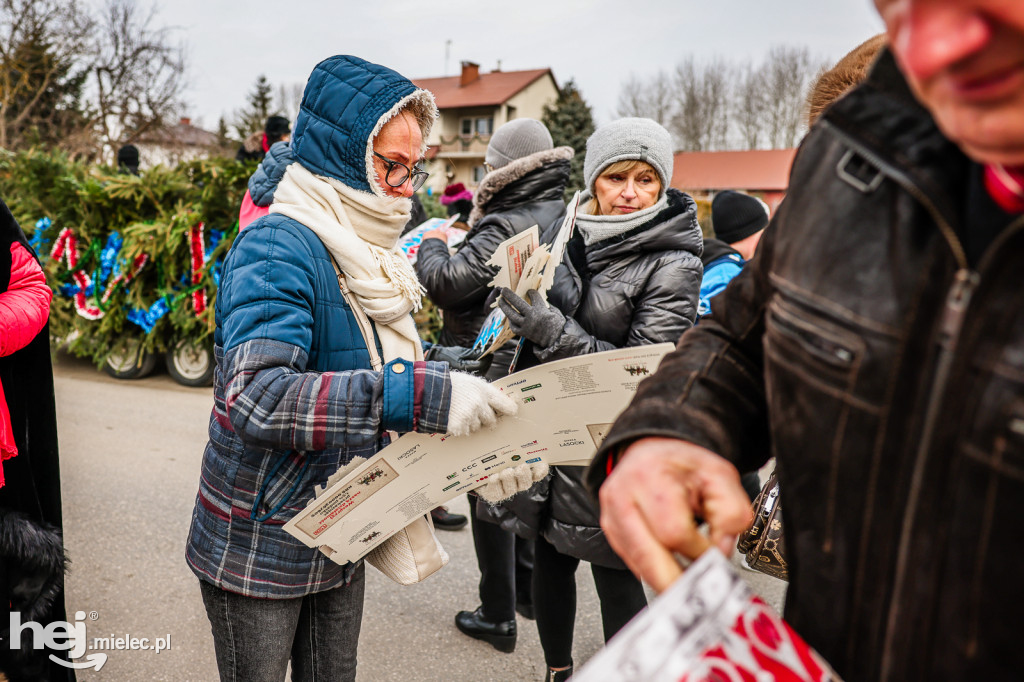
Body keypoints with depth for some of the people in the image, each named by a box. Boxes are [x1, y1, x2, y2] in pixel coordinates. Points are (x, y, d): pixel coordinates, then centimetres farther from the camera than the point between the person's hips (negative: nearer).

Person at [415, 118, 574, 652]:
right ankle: (528, 588, 39)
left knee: (489, 493, 6)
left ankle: (498, 616, 20)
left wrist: (432, 242, -6)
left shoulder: (505, 228, -23)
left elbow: (446, 283, -28)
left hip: (492, 375, -8)